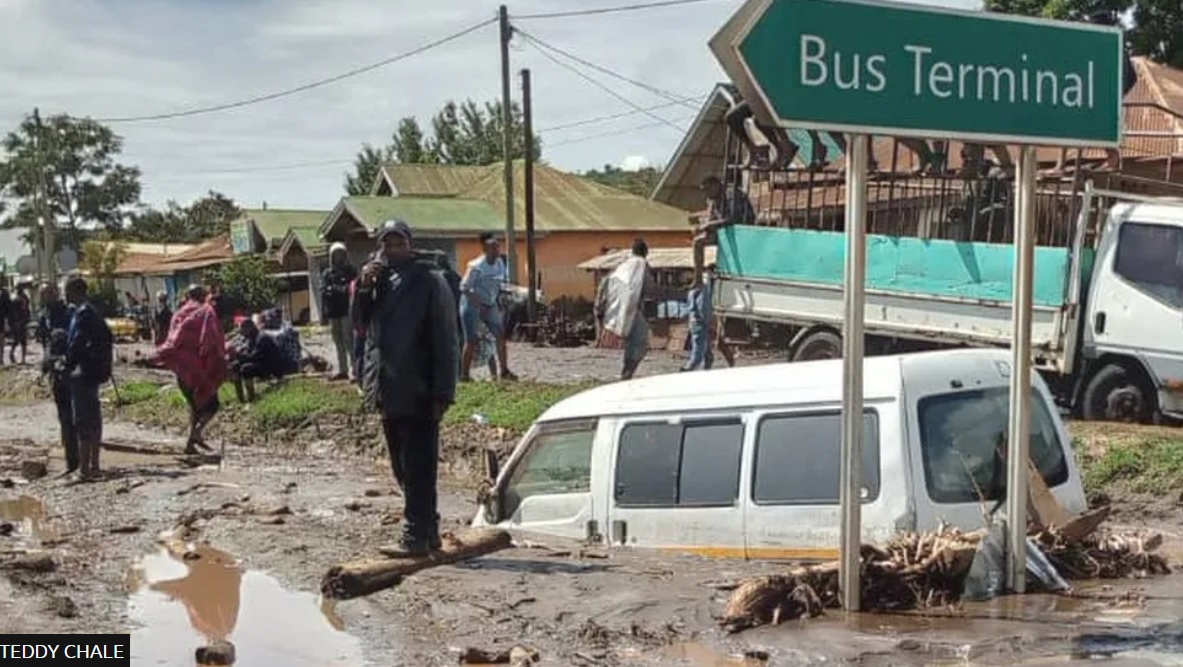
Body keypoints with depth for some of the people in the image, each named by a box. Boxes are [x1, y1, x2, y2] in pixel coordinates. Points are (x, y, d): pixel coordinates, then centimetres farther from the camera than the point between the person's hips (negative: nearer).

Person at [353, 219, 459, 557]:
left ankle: (416, 536, 0)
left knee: (418, 468, -4)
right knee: (404, 468, 14)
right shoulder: (380, 278, 13)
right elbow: (360, 321, 13)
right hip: (388, 390, 8)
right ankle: (426, 531, 23)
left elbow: (446, 340, -11)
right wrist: (364, 287, -4)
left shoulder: (430, 281, -8)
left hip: (417, 392, -8)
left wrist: (442, 392, -16)